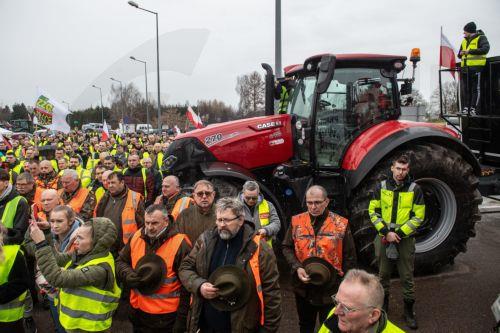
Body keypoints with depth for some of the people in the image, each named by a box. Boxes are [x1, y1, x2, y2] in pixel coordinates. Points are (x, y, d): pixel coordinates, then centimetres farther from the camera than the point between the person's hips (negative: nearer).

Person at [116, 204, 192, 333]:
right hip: (138, 311, 5)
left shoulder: (180, 244, -17)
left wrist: (181, 318, -12)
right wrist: (131, 277, -8)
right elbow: (121, 262, 13)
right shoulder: (136, 237, 0)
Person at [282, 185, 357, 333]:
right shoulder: (296, 221, -3)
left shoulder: (341, 224, -9)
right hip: (303, 286, 2)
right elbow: (287, 248, 3)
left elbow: (349, 257, -3)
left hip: (331, 288, -2)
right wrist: (297, 267, -13)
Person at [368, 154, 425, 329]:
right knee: (383, 274, 14)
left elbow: (418, 217, -5)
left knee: (407, 277, 6)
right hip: (384, 238, 2)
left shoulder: (414, 189, -4)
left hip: (405, 238, -1)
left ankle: (409, 310, 22)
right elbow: (373, 212, -1)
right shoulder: (381, 187, -1)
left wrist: (398, 233, -13)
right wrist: (386, 232, -12)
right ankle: (384, 302, 32)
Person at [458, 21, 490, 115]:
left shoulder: (481, 38, 0)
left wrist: (470, 51, -21)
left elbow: (485, 49, -17)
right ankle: (465, 108, 8)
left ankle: (474, 108, -6)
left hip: (476, 67, -7)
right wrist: (460, 53, 0)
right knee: (465, 89, 5)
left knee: (476, 89, -5)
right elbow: (459, 55, 25)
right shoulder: (464, 41, 20)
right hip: (465, 68, 7)